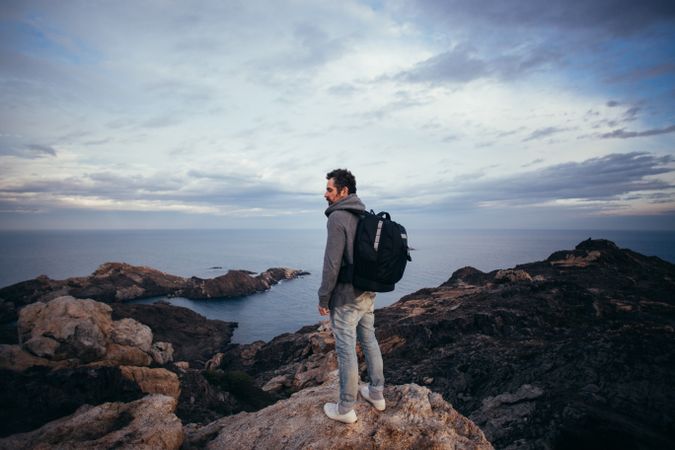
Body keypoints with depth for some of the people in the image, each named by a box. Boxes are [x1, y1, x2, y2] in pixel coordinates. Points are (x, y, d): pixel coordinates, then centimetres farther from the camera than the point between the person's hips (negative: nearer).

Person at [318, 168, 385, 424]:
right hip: (368, 293, 8)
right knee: (369, 341, 18)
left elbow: (332, 263, -20)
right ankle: (376, 394, 33)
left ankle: (346, 409, 17)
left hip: (346, 297, -8)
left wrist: (323, 298, -12)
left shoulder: (338, 217, -17)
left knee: (346, 350, 3)